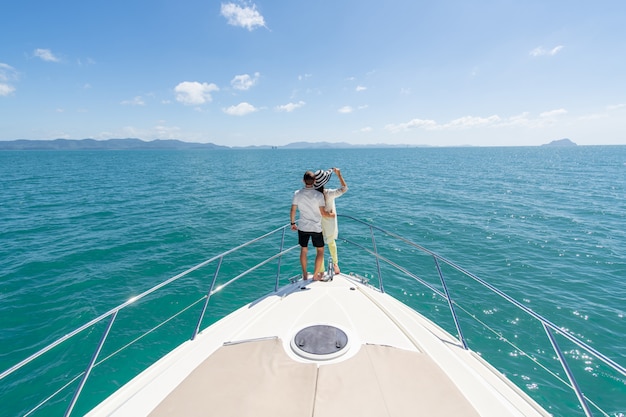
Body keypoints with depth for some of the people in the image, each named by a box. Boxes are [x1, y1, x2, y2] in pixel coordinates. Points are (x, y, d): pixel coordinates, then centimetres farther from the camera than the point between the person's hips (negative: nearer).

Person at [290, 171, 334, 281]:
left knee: (303, 250, 18)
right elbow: (322, 213, -10)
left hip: (302, 227, 3)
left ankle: (305, 275, 27)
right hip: (316, 227, -2)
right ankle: (316, 275, 18)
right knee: (320, 250, 14)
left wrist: (292, 223, 13)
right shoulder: (319, 195, -15)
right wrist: (331, 215, 9)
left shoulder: (297, 194, -8)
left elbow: (293, 210, -2)